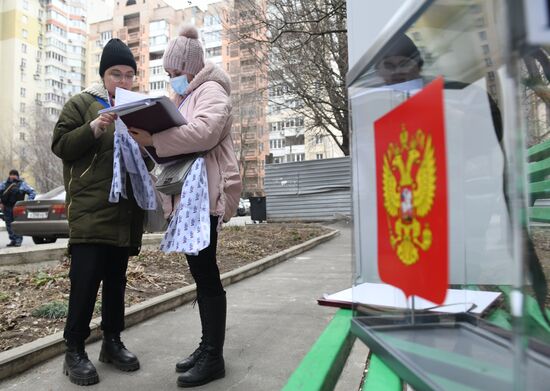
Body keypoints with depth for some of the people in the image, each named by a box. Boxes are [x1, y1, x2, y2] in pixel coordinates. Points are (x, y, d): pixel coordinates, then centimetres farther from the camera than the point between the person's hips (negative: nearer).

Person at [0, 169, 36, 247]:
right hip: (7, 208, 4)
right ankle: (13, 240, 15)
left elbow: (32, 192, 5)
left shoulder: (22, 184, 5)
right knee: (9, 225, 7)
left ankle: (18, 240, -6)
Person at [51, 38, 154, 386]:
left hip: (125, 210, 5)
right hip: (90, 208, -4)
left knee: (116, 279, 11)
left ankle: (112, 341, 23)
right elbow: (60, 145, -3)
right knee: (86, 279, -6)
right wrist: (94, 128, -18)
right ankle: (74, 350, 9)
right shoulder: (81, 103, 5)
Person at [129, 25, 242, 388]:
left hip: (205, 193, -10)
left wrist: (154, 139, -24)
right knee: (200, 272, 11)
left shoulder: (211, 91, -5)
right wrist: (151, 138, 8)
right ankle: (207, 346, 22)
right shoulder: (187, 97, 26)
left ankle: (214, 357, 4)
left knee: (206, 272, -7)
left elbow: (204, 133, -24)